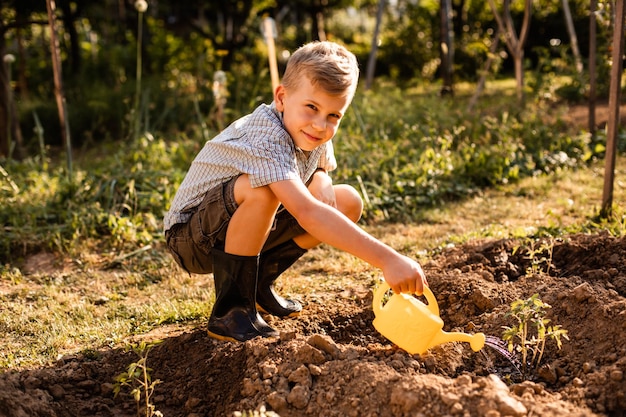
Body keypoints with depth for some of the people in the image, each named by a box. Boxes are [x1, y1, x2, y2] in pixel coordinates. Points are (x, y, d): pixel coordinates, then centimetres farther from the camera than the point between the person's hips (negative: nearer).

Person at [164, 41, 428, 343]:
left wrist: (322, 182, -16)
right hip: (191, 237, -8)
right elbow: (306, 213, -47)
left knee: (348, 202, -2)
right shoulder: (267, 139, -33)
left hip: (243, 227, 8)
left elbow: (322, 167, 12)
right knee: (261, 189, -38)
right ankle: (230, 309, -20)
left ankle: (259, 283, 7)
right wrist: (387, 259, -54)